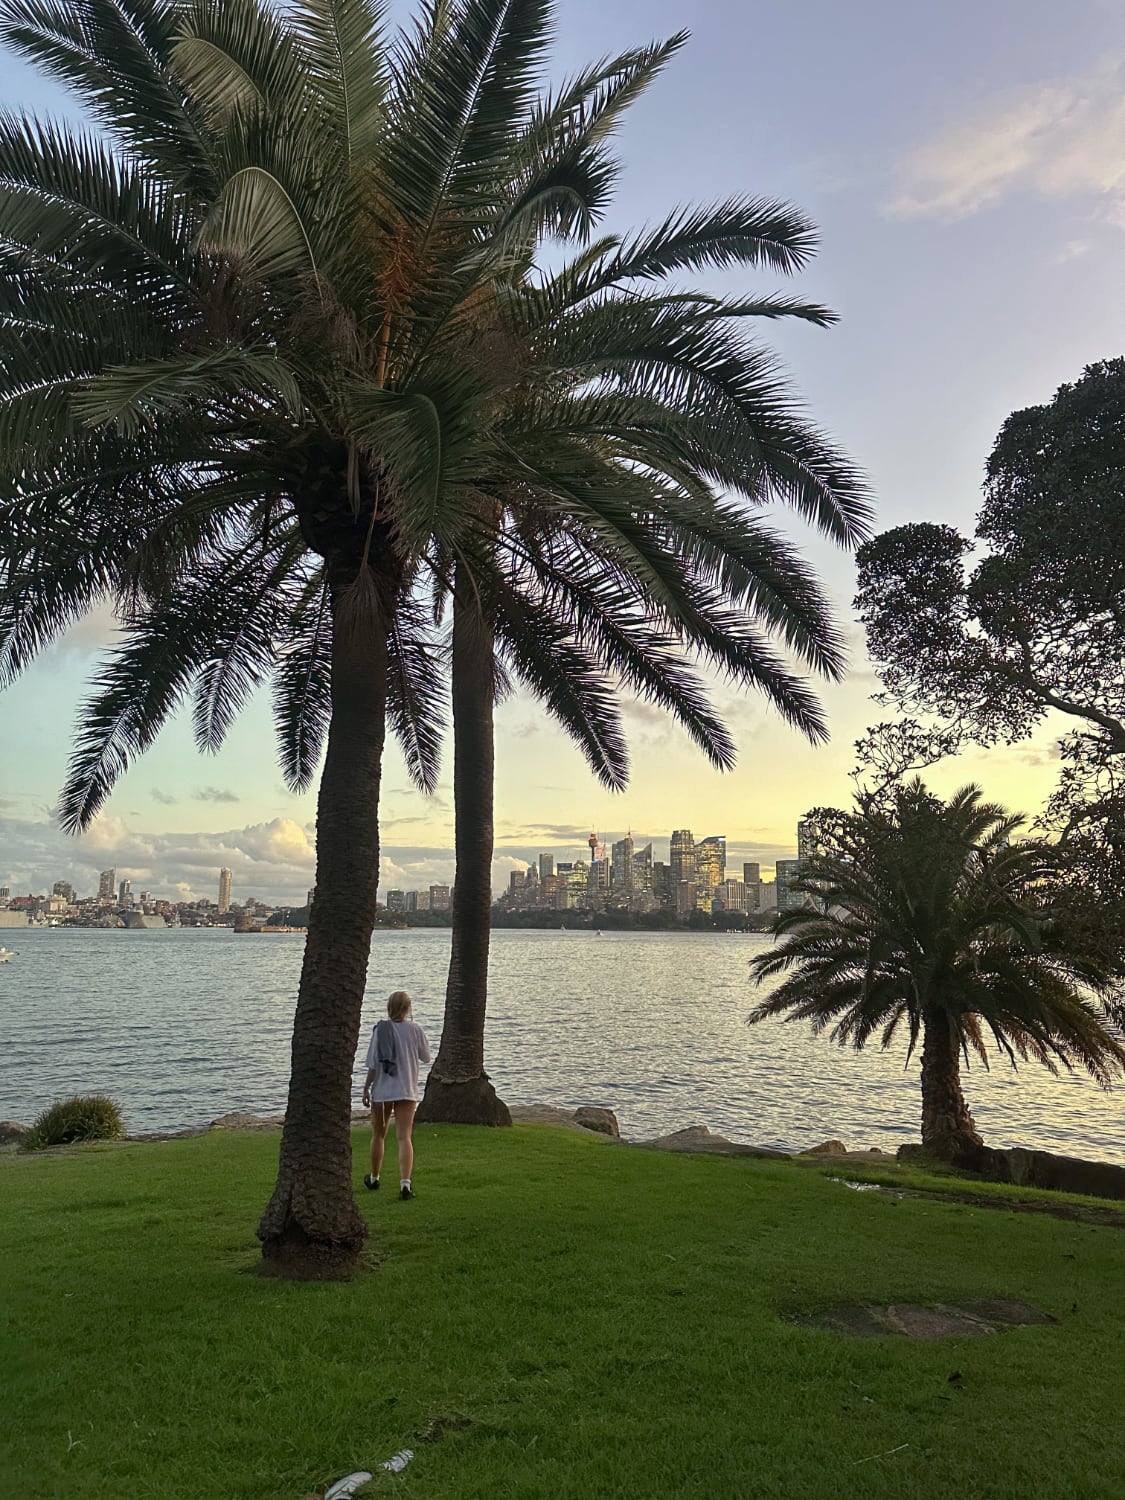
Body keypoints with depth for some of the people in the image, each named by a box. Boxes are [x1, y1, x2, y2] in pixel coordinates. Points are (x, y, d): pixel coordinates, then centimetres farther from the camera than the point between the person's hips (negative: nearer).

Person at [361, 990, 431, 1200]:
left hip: (381, 1090, 1)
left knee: (378, 1135, 18)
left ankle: (374, 1178, 35)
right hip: (407, 1090, 0)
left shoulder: (380, 1029, -7)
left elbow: (373, 1064, -7)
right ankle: (405, 1182, -19)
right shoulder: (414, 1029, -6)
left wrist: (366, 1088, 2)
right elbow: (426, 1057, 5)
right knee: (405, 1137, -3)